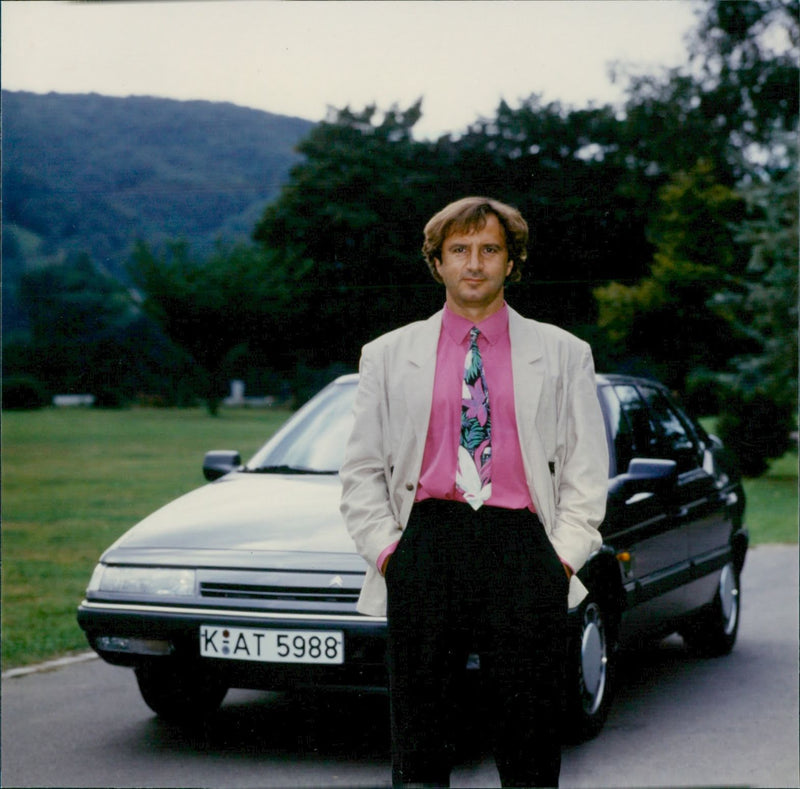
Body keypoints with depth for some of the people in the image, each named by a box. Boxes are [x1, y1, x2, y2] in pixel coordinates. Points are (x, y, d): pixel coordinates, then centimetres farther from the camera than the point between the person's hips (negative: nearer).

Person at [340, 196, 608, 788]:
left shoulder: (564, 355, 11)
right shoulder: (388, 356, 12)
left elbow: (588, 470, 9)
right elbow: (361, 471, 12)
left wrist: (563, 556, -3)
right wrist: (386, 551, -1)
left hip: (523, 548, 0)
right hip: (425, 546, 1)